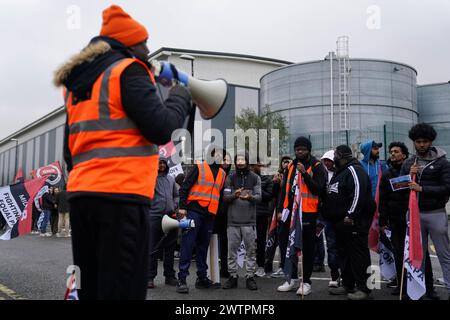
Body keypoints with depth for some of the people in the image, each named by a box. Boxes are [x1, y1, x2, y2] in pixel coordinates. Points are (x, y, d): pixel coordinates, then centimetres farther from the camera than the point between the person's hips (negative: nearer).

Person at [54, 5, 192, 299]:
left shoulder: (78, 82, 24)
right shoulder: (128, 70, -1)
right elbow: (161, 129, -10)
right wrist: (181, 98, 7)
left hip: (81, 194, 8)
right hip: (122, 195, -8)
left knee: (90, 287, 13)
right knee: (122, 288, -5)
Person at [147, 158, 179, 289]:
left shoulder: (171, 179, 17)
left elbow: (176, 195, 22)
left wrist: (175, 206, 6)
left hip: (170, 216, 5)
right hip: (154, 216, -5)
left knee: (170, 248, 10)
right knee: (152, 248, -1)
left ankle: (170, 276, 19)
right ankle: (150, 277, 5)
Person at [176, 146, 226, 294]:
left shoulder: (222, 173, 17)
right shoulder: (199, 168, 0)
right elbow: (184, 187, -4)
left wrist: (220, 213, 15)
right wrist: (182, 207, -12)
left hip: (209, 215, 6)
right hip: (194, 211, -5)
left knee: (203, 246, 11)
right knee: (188, 244, -7)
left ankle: (202, 278, 19)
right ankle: (182, 279, -6)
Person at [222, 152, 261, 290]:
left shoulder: (255, 178, 7)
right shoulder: (231, 178, 9)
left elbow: (259, 197, -2)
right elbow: (225, 197, 2)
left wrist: (250, 197, -24)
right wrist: (234, 195, -19)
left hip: (249, 221, -1)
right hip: (233, 220, 1)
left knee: (251, 249, 1)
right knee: (232, 249, 4)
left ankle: (250, 276, 10)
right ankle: (232, 276, 13)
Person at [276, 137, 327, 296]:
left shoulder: (317, 166, -3)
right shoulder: (291, 166, 14)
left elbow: (318, 189, -13)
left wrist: (305, 174, -21)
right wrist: (280, 209, 11)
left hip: (308, 212, -6)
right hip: (290, 211, 6)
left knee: (307, 248, 1)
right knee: (285, 244, 8)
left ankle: (306, 282, 11)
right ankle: (291, 278, 21)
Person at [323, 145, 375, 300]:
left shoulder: (354, 170, -10)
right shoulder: (339, 172, 22)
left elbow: (358, 193, -22)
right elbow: (332, 196, 28)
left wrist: (350, 215, -25)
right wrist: (327, 215, 23)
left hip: (353, 221, -11)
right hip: (341, 222, 11)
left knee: (358, 254, -7)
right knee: (344, 253, 14)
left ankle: (363, 288, -3)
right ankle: (348, 285, 23)